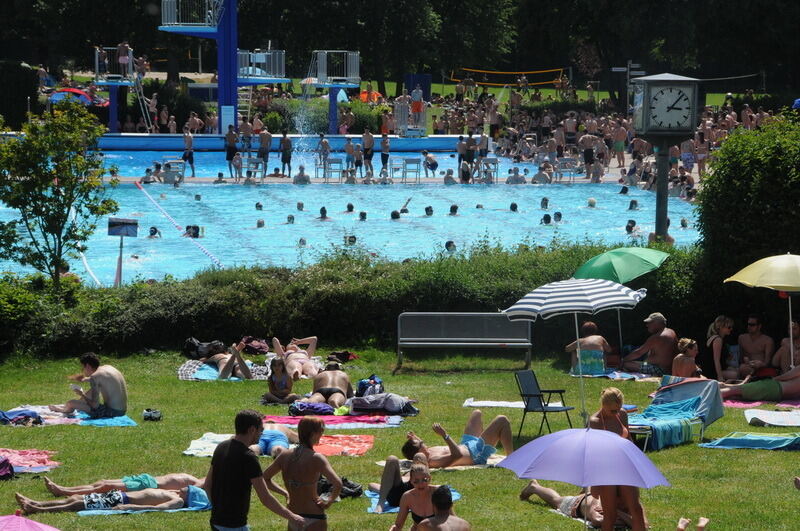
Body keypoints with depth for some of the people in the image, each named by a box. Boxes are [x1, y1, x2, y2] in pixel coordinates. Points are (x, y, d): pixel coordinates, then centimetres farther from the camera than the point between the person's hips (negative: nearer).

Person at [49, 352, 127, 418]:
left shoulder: (95, 377, -16)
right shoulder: (108, 367, 9)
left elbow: (94, 405, -19)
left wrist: (82, 394, -3)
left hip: (112, 412, -9)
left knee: (71, 403, -4)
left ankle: (64, 410, 34)